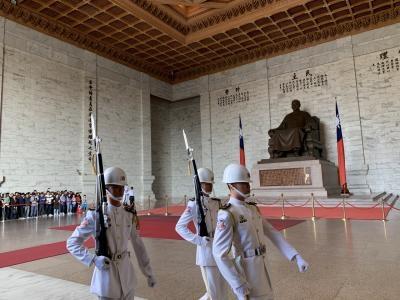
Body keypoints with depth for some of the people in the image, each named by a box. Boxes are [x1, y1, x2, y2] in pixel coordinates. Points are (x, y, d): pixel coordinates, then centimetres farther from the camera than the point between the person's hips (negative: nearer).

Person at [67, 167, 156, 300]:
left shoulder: (128, 213, 0)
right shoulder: (96, 214, -14)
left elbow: (137, 243, 5)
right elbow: (72, 243, -9)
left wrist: (148, 272, 8)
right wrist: (93, 259, -23)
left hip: (127, 272, 5)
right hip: (106, 269, -4)